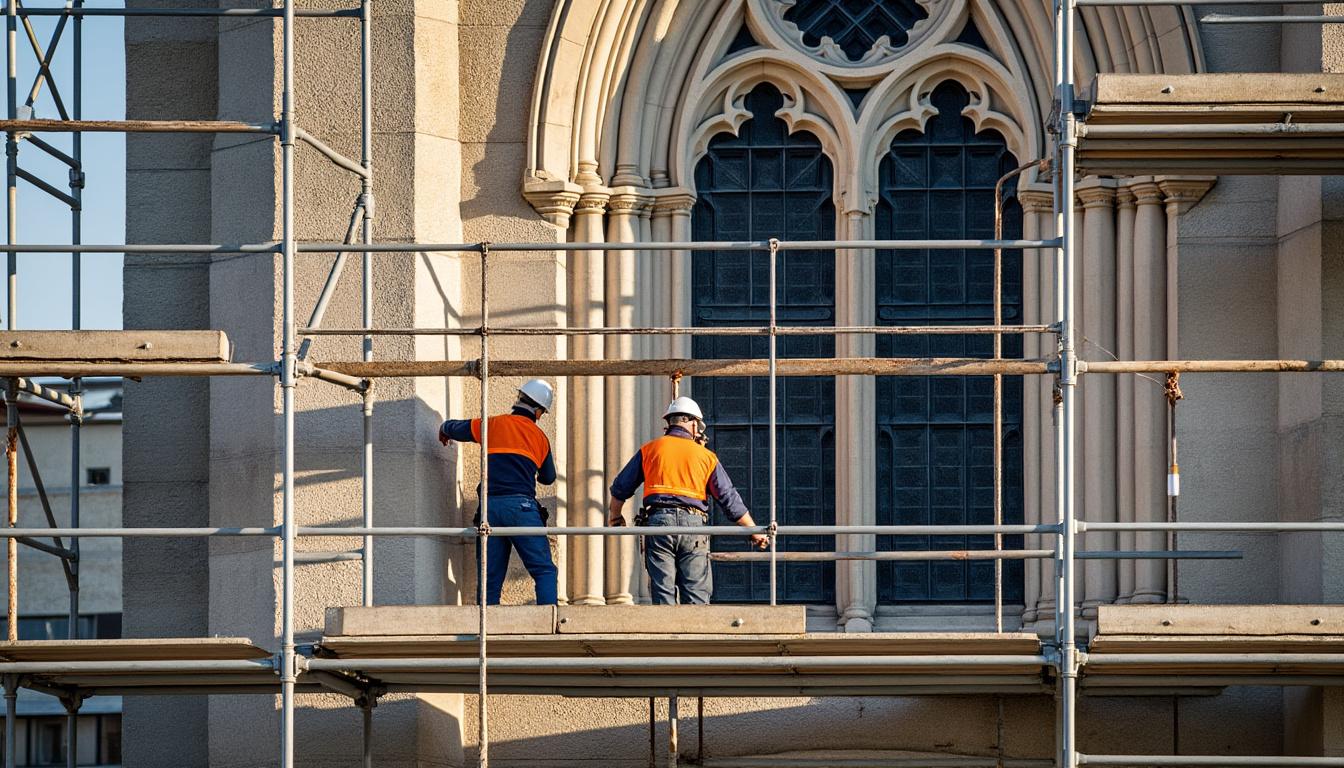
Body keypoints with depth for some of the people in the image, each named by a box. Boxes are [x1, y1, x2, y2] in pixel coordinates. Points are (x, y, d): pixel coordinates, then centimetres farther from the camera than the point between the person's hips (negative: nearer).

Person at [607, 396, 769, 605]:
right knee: (696, 594, 0)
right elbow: (729, 498, 10)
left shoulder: (649, 450, 13)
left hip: (658, 520, 0)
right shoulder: (706, 456, 12)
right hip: (693, 524, 0)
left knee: (662, 591, 0)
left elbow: (621, 488, 17)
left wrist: (615, 517, 36)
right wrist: (754, 532, 18)